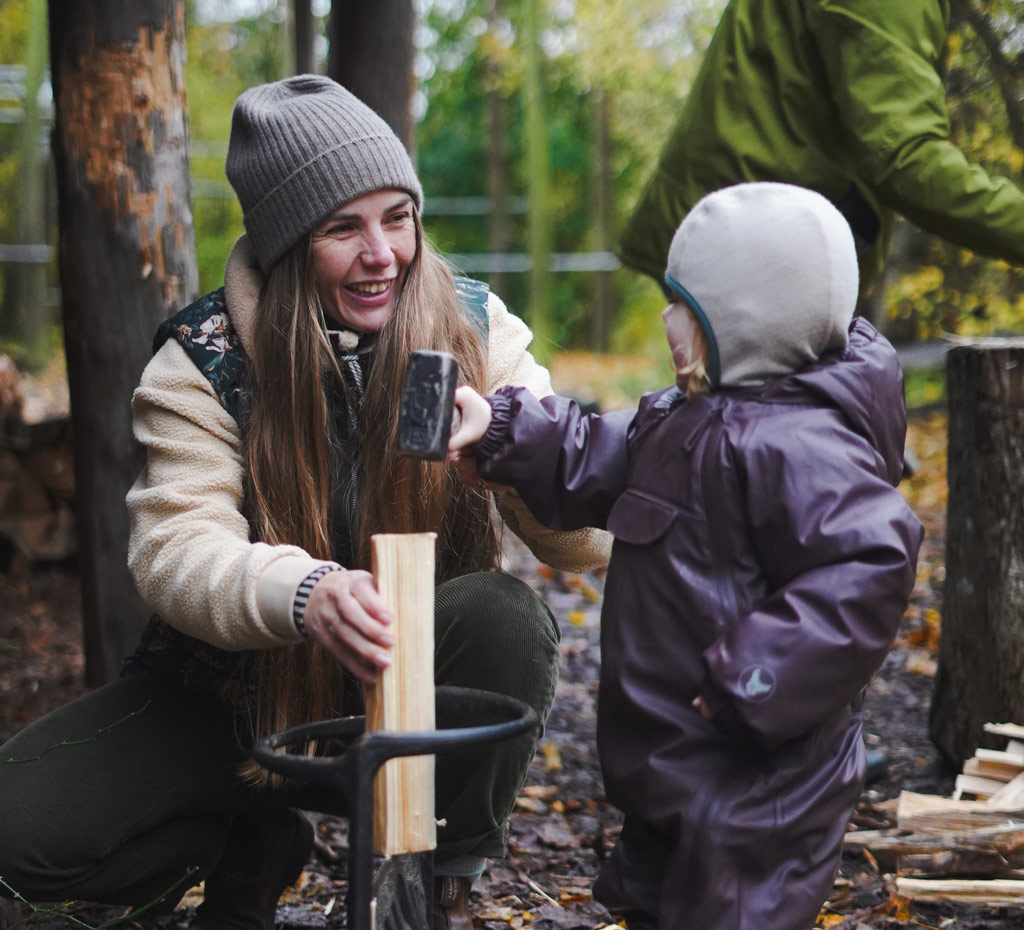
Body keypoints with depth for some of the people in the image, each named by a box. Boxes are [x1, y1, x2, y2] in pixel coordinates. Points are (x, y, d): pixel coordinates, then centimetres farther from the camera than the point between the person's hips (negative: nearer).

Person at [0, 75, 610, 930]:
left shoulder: (472, 330, -8)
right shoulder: (204, 359, -12)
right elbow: (176, 550, -25)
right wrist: (304, 595, -46)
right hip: (245, 693, 0)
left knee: (504, 619, -34)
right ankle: (257, 846, 10)